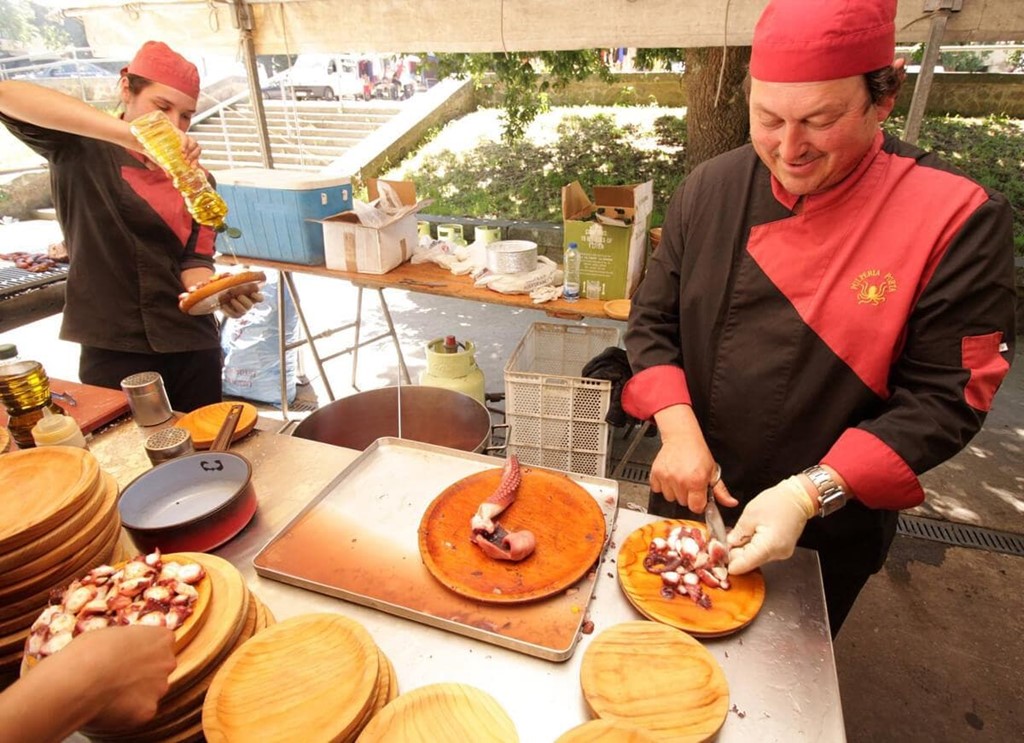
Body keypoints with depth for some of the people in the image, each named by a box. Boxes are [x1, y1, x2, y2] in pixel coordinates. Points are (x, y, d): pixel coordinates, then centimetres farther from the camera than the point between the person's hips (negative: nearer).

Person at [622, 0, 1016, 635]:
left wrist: (811, 493, -26)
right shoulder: (712, 189, -9)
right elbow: (653, 321, -5)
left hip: (827, 538, -2)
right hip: (690, 497, 3)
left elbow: (944, 399, -17)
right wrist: (680, 433, -19)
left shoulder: (957, 219, -18)